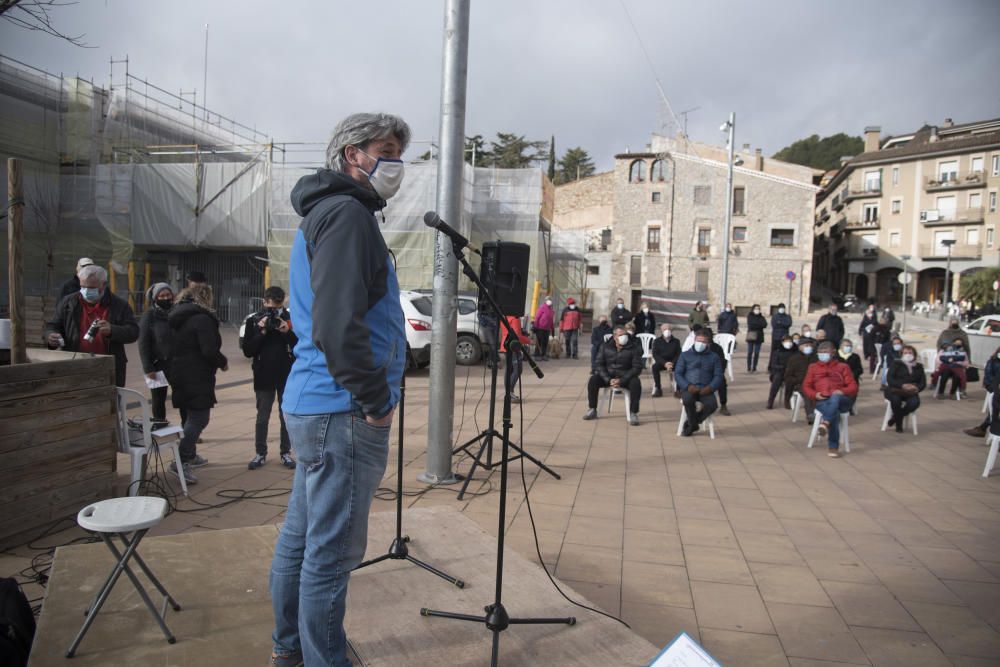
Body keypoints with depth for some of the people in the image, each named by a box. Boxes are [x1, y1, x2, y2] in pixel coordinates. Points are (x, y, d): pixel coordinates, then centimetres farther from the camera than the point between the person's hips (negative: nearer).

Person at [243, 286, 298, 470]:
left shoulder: (290, 319, -4)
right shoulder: (254, 321, -2)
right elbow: (247, 351, -5)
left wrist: (287, 332, -20)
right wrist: (261, 332, -16)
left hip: (287, 377, 0)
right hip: (264, 377, 0)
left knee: (286, 417, 9)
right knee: (262, 418, 9)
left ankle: (285, 453, 18)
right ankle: (260, 454, 18)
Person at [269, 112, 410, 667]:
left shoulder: (323, 212, 20)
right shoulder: (347, 212, -13)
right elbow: (339, 324, -25)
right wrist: (375, 401, -16)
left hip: (311, 404, 11)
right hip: (342, 412, -11)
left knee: (301, 536, 20)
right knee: (331, 551, 0)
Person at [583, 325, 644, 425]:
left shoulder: (634, 348, -9)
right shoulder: (605, 347, -1)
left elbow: (637, 367, -12)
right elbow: (600, 364, -2)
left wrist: (621, 380, -23)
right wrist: (608, 379, -18)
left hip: (626, 376, -2)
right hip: (608, 375, 3)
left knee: (635, 383, -34)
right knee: (593, 379, -22)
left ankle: (633, 414, -22)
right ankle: (592, 410, -9)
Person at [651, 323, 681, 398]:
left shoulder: (676, 341, 6)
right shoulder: (657, 341, 2)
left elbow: (678, 354, 0)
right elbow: (655, 355, -6)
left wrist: (672, 363, -20)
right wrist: (665, 363, -22)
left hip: (673, 363, 1)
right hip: (661, 362, -1)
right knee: (655, 366, -33)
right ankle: (658, 389, -24)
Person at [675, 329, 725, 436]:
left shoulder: (714, 357, 15)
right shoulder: (685, 355, 13)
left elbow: (718, 376, 8)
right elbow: (677, 373, 5)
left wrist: (710, 388, -13)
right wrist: (688, 386, -13)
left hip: (705, 389, 1)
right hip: (688, 388, -1)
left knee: (712, 404, -31)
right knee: (688, 400, -36)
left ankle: (691, 424, -5)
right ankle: (693, 424, -7)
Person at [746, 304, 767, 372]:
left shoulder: (762, 317, 11)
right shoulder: (750, 316, 5)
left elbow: (765, 325, -6)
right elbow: (750, 325, -10)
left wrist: (755, 325, -13)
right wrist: (759, 325, -9)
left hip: (759, 337, 2)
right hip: (751, 336, -2)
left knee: (756, 353, 1)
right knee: (750, 352, -4)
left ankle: (754, 368, 6)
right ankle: (749, 368, -1)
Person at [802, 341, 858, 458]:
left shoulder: (843, 367, 20)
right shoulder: (813, 367, 23)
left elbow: (853, 386, 10)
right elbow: (806, 387, 17)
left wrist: (842, 391, -13)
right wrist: (815, 394, -6)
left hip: (841, 400, 0)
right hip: (822, 401, 0)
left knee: (835, 398, -40)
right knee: (834, 412, -36)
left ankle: (825, 423, -58)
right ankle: (833, 447, -39)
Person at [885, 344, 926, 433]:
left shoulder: (919, 367, 18)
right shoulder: (896, 364, 8)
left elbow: (923, 382, 9)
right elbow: (889, 379, -5)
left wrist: (917, 388, -16)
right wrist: (902, 385, -22)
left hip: (910, 392, 3)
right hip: (894, 390, -2)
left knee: (915, 402, -31)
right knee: (896, 399, -37)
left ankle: (895, 417, -10)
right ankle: (898, 423, -15)